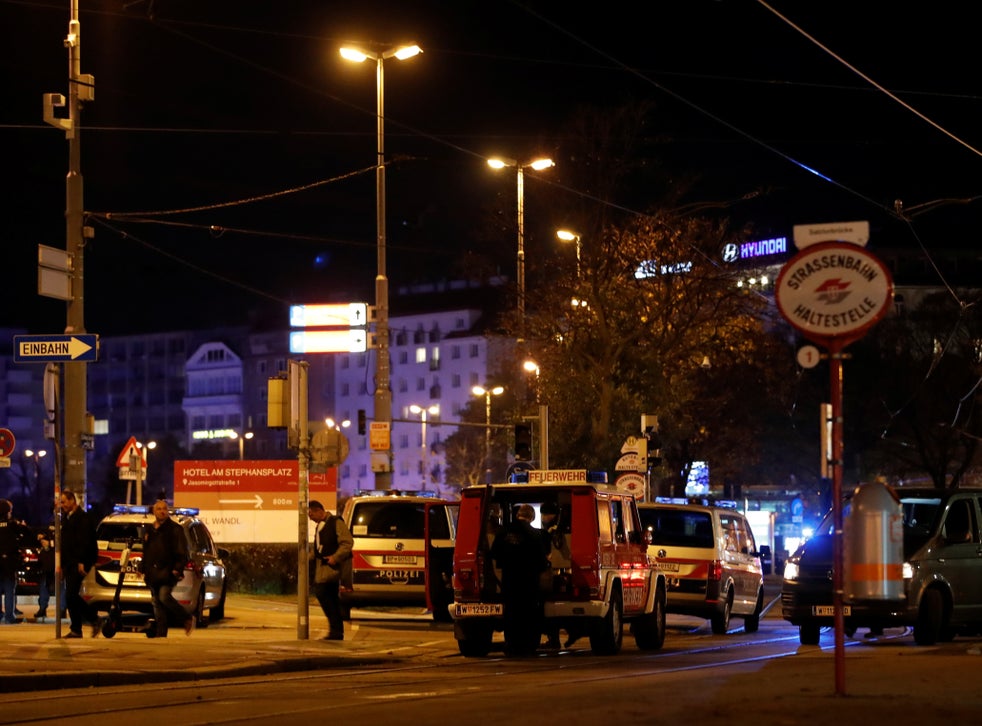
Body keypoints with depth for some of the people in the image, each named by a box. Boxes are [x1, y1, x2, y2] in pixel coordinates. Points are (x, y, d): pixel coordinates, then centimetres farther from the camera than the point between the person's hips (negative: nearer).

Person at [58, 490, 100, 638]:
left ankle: (93, 619, -3)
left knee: (71, 595, -15)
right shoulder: (66, 518, 19)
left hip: (79, 563, -9)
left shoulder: (82, 517, -9)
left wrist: (81, 562, -23)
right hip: (69, 563, 9)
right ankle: (76, 630, 8)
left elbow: (84, 541, -17)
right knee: (71, 596, 5)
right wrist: (60, 564, 18)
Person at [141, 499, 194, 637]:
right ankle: (161, 634, 8)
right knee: (157, 605, 5)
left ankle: (187, 619, -5)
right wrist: (143, 569, 19)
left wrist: (177, 569, -17)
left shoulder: (174, 529, 0)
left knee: (164, 596, -23)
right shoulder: (149, 530, 20)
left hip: (168, 572, -7)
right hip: (153, 573, 7)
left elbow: (182, 552, -6)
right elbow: (145, 552, 28)